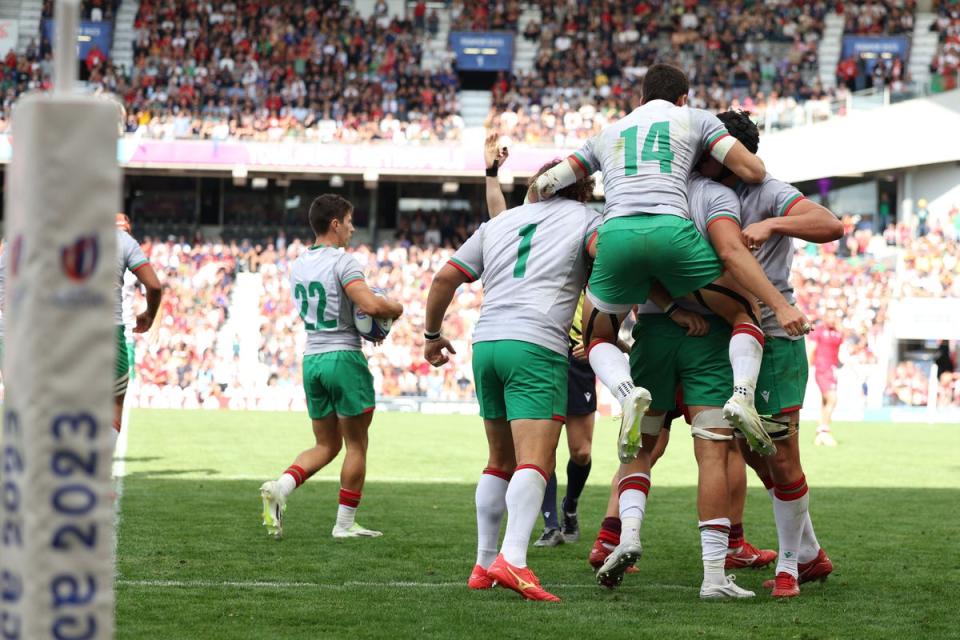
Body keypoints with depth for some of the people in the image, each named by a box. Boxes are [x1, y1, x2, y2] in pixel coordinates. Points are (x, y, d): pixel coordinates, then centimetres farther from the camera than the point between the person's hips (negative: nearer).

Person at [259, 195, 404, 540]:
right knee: (356, 445, 5)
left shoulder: (298, 265, 12)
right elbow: (370, 305, -25)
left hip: (311, 359, 7)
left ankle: (280, 487, -9)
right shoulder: (343, 262, -12)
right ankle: (345, 523, 8)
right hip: (344, 356, -7)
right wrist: (395, 308, -4)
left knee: (326, 445, 14)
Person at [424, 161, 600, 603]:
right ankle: (513, 560, -32)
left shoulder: (499, 222, 25)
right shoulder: (585, 218, 11)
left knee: (501, 461, 17)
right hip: (537, 345, -6)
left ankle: (484, 565, 17)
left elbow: (445, 277, 20)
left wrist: (432, 334, 30)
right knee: (535, 462, -15)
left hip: (486, 341, 6)